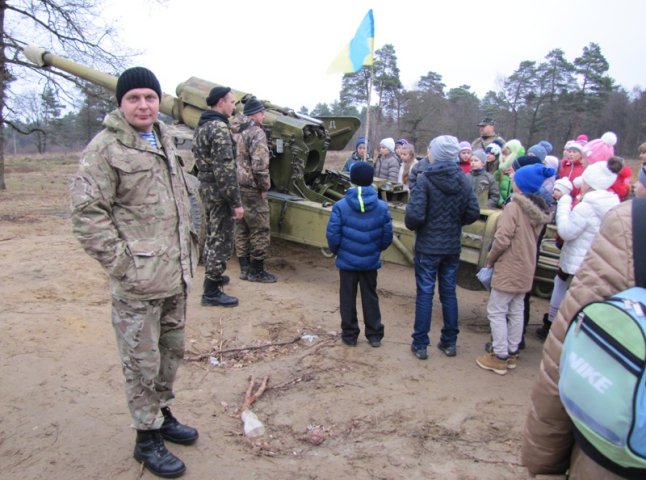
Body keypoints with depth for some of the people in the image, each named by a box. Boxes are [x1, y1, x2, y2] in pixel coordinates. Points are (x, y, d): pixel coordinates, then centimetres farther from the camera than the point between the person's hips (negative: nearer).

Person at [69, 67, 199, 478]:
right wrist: (122, 263, -17)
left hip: (177, 275, 8)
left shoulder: (165, 140, 12)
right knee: (143, 362, 5)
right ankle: (147, 438, 23)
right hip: (139, 280, -7)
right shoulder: (106, 147, -12)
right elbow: (87, 212, -15)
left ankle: (163, 414, 40)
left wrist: (188, 248, 14)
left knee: (172, 351, 20)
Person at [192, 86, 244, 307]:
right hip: (219, 192, -10)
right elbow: (226, 169, -24)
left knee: (212, 236, 23)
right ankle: (211, 292, 4)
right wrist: (236, 202, -22)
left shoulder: (202, 126, 12)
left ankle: (212, 276, 38)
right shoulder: (219, 127, -19)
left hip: (206, 188, 10)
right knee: (222, 241, -2)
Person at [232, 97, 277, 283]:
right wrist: (264, 186, -11)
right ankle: (257, 271, 5)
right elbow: (260, 164, -21)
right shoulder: (256, 132, -12)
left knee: (241, 229, 13)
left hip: (235, 187, 9)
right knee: (260, 230, 0)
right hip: (251, 189, -9)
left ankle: (244, 268, 20)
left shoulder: (235, 132, 15)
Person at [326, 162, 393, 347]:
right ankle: (374, 335, 22)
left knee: (348, 298, 11)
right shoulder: (381, 206, -6)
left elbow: (332, 235, -12)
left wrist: (336, 251, 7)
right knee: (370, 297, 15)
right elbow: (387, 236, -3)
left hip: (347, 260, -2)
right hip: (370, 261, 2)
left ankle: (349, 334, 20)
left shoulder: (341, 205, -12)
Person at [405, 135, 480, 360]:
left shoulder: (425, 180, -16)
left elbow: (415, 216, -21)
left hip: (427, 247, -4)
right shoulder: (463, 180, 0)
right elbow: (473, 213, 1)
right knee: (449, 292, 14)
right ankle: (449, 342, 24)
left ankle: (420, 344, 12)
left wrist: (411, 225, 0)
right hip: (452, 247, 4)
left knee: (425, 293, 4)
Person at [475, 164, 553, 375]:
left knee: (496, 311, 3)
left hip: (508, 269, -8)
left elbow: (502, 239, -23)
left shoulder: (514, 207, -19)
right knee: (516, 311, 17)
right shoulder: (540, 210, 6)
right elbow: (533, 239, 11)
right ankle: (512, 353, 28)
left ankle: (500, 357, 8)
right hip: (526, 269, 8)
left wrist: (490, 259, -5)